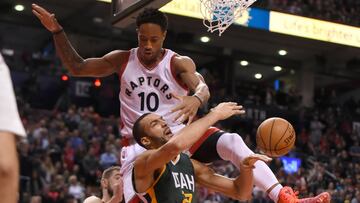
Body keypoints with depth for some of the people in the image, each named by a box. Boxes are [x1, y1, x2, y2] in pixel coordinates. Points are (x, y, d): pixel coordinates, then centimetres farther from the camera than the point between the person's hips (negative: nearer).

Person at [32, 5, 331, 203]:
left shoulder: (178, 63, -6)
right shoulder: (122, 60, 3)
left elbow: (202, 86, -26)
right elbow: (77, 67, 9)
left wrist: (196, 98, -53)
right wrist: (57, 31, -3)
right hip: (139, 145, 2)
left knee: (231, 141, -28)